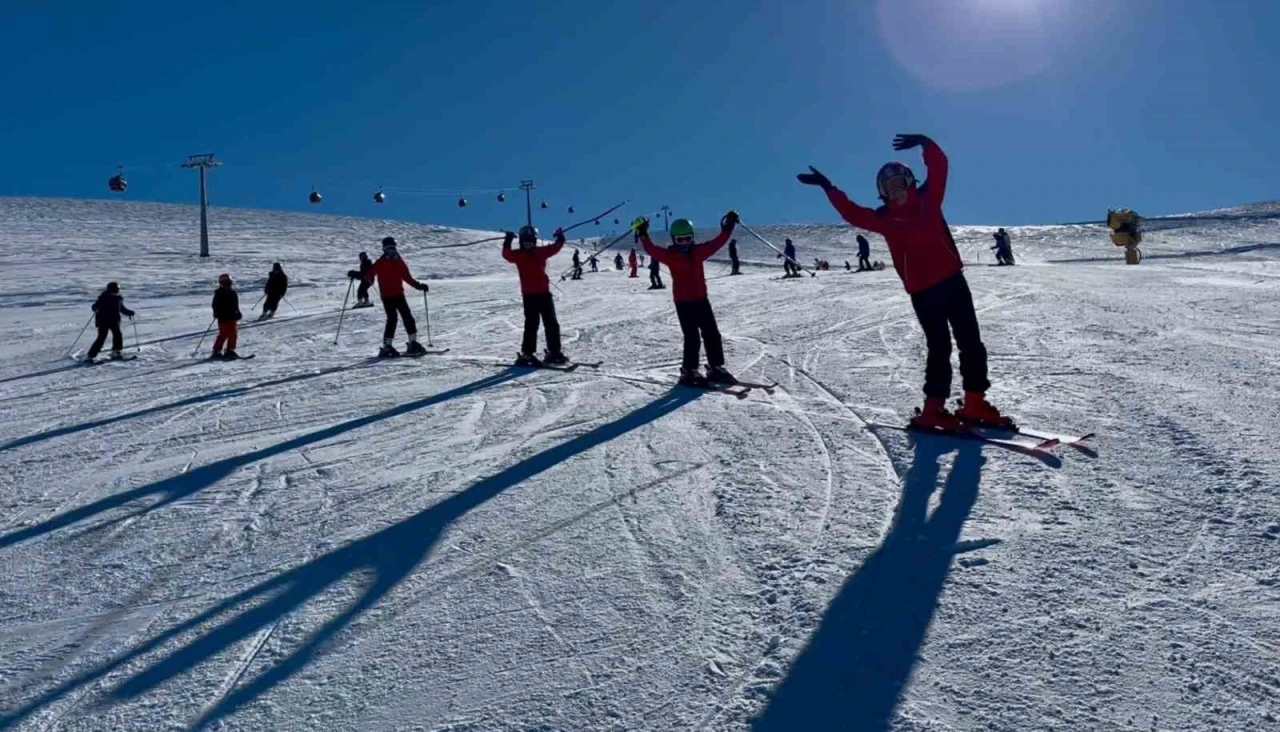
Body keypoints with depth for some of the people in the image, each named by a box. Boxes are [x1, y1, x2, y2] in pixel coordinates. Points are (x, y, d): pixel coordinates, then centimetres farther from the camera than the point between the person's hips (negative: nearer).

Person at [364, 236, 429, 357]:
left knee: (408, 317, 1)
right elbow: (370, 273, -1)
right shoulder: (380, 263, -1)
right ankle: (386, 347, -8)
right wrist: (369, 278, -19)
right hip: (387, 296, -5)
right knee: (392, 319, -14)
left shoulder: (399, 262, 10)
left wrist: (418, 285, 7)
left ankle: (413, 343, 9)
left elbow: (407, 277, 14)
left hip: (399, 295, 5)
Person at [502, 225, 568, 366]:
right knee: (531, 324, -5)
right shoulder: (517, 255, 0)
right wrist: (508, 242, -27)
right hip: (528, 295, -4)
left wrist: (560, 238, 5)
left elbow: (555, 248, 17)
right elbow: (506, 254, -16)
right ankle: (527, 354, 2)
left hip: (544, 292, 4)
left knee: (551, 323, 6)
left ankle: (554, 352, 14)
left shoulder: (541, 252, 10)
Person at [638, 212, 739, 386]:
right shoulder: (670, 255, -4)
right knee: (692, 337, -7)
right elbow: (652, 250, -15)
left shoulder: (698, 251, 7)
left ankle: (716, 368, 19)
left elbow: (717, 242, 13)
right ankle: (689, 371, 5)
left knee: (712, 334, 8)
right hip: (683, 302, -5)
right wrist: (643, 235, -27)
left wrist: (728, 227, 12)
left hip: (701, 299, 5)